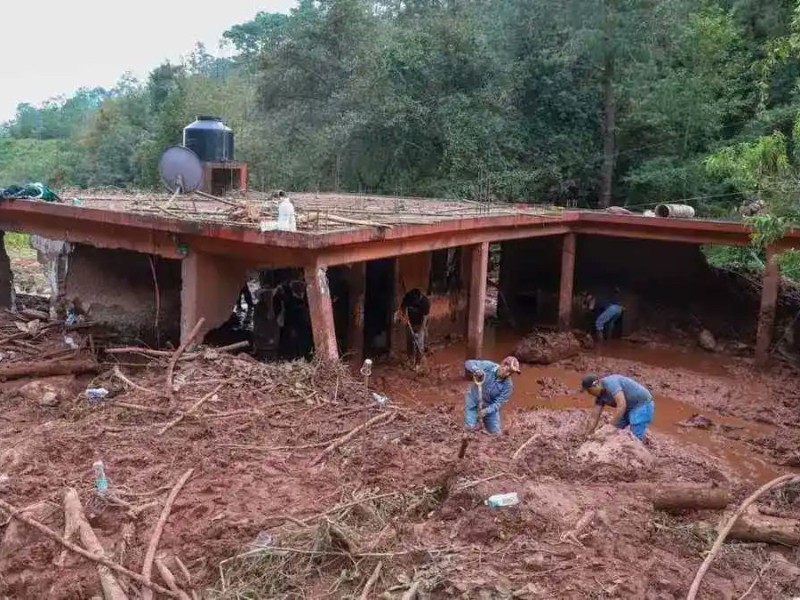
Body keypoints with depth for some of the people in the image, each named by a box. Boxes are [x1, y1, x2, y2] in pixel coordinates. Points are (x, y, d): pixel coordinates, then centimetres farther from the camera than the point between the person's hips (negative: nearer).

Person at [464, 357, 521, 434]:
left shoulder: (508, 385, -22)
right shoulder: (488, 366, -23)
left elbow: (498, 403, -22)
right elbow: (468, 364, -23)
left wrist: (486, 411, -38)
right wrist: (476, 370, -44)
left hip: (490, 407, 2)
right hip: (473, 400, -2)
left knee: (496, 432, 5)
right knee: (470, 428, -17)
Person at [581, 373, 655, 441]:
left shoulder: (609, 382, -27)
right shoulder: (600, 395, 0)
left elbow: (622, 405, -36)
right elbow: (594, 418, 3)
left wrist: (613, 426, -33)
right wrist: (587, 435, 0)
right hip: (629, 408, 9)